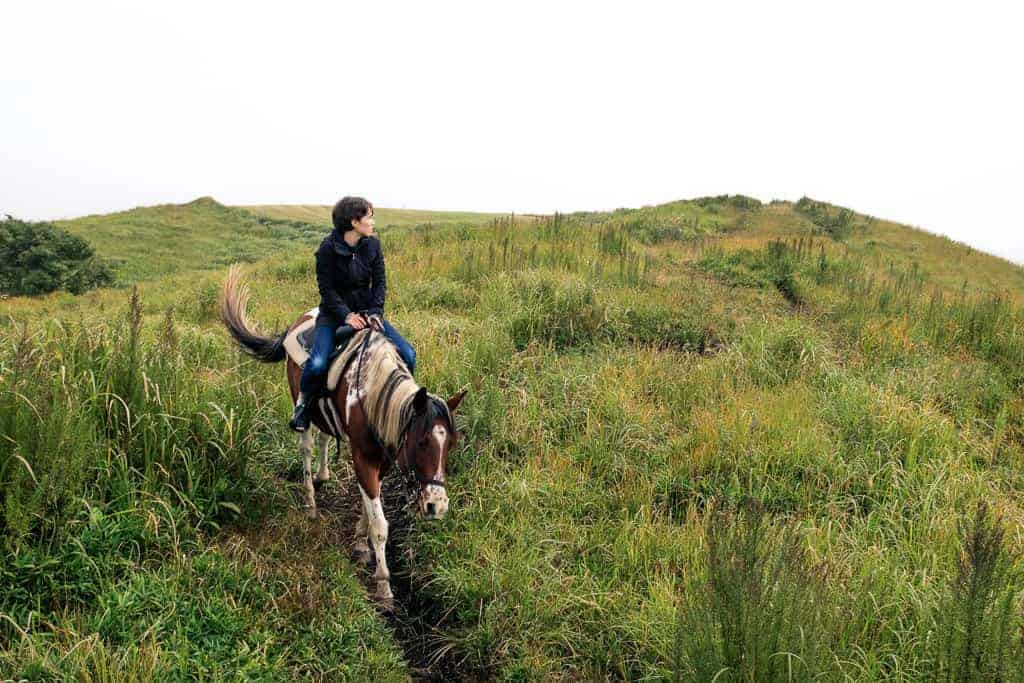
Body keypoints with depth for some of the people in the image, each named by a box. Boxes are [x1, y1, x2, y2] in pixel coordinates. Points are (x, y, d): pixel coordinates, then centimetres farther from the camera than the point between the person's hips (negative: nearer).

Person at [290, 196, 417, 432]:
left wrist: (375, 312, -13)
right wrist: (346, 315, -22)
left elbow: (380, 282, 1)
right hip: (334, 312, -4)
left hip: (365, 310, 4)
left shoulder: (372, 244, 0)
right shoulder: (328, 248, -12)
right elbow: (327, 289, -11)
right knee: (317, 363, -27)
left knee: (408, 355, -11)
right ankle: (303, 402, 4)